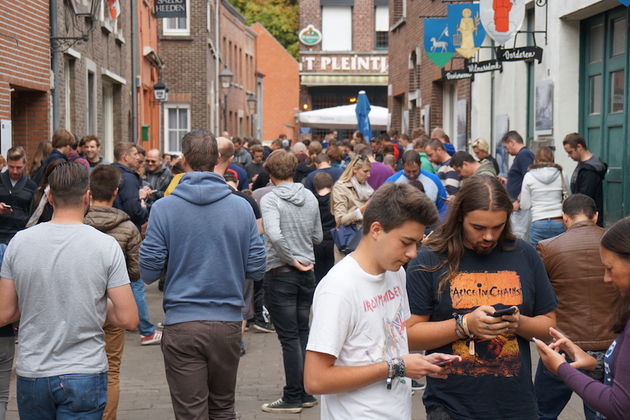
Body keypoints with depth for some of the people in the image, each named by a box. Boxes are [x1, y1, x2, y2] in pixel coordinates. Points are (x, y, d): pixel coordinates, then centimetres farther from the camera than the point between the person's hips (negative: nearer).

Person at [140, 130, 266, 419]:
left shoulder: (164, 208, -7)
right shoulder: (241, 207, -1)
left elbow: (148, 272, -6)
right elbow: (256, 269, 1)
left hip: (181, 325, -2)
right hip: (228, 323, 3)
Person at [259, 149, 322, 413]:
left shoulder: (270, 199, -13)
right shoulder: (310, 198, 4)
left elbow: (274, 235, -27)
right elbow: (318, 236, 10)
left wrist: (292, 259, -15)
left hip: (280, 273, -5)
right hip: (307, 272, 6)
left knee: (289, 338, 0)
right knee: (303, 334, 15)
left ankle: (293, 398, 7)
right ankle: (307, 393, 21)